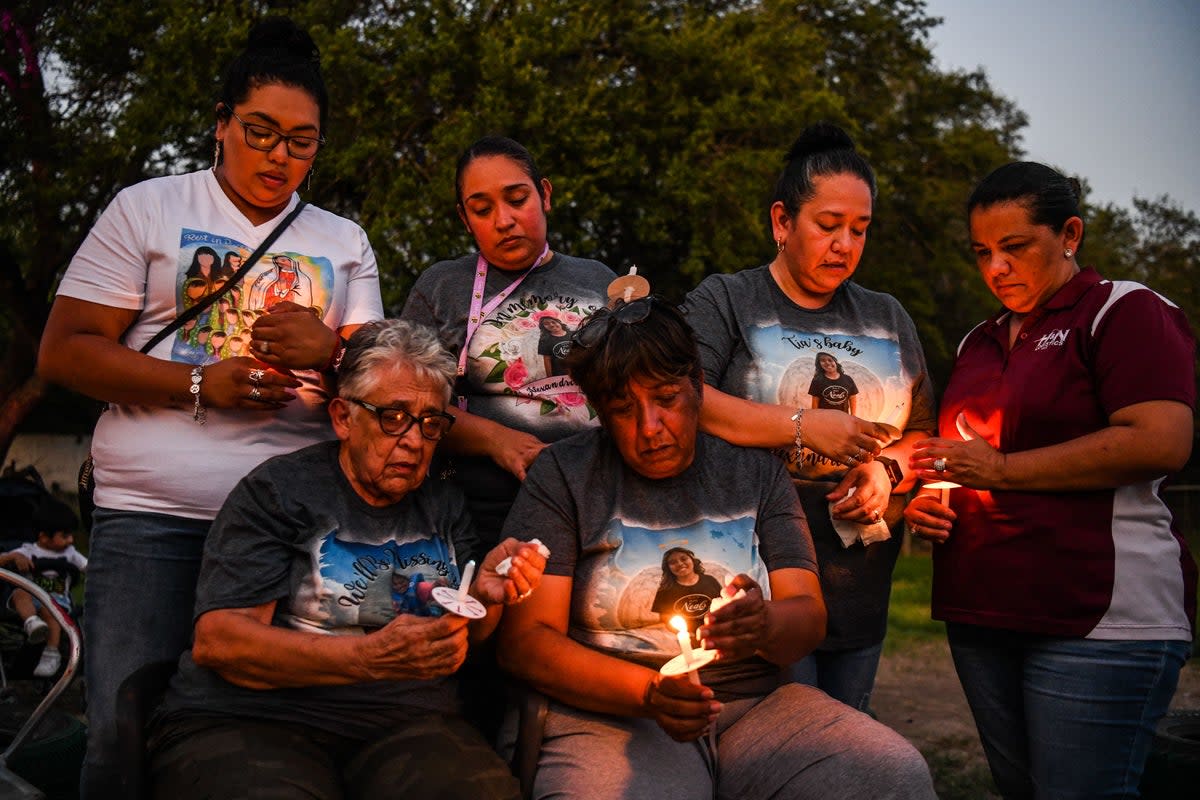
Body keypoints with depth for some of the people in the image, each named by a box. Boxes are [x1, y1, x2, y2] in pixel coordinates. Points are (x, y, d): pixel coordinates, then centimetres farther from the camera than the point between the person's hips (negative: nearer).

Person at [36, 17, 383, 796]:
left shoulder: (345, 242, 16)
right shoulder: (148, 209, 9)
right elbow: (64, 352, 1)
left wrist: (330, 351, -10)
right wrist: (201, 387, -10)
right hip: (153, 516, -2)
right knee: (128, 728, -7)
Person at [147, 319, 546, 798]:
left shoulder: (443, 505, 17)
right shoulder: (276, 490, 1)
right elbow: (215, 642, -10)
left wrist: (487, 596, -4)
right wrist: (373, 658, -22)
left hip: (406, 723, 4)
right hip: (255, 720, -4)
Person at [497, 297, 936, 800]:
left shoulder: (755, 471, 12)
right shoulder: (563, 476, 2)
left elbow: (809, 616, 7)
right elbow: (525, 641, -5)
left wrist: (766, 628, -19)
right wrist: (647, 692, -20)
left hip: (757, 704, 4)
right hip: (615, 717, -3)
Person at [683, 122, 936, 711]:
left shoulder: (889, 320, 18)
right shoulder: (724, 301, 2)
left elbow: (924, 433, 20)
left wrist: (889, 469, -3)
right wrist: (805, 427, -16)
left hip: (861, 591, 5)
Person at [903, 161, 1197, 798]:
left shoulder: (1126, 311, -2)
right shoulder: (979, 342, 19)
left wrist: (1000, 469, -13)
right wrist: (924, 500, 8)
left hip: (1098, 620, -7)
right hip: (980, 612, 7)